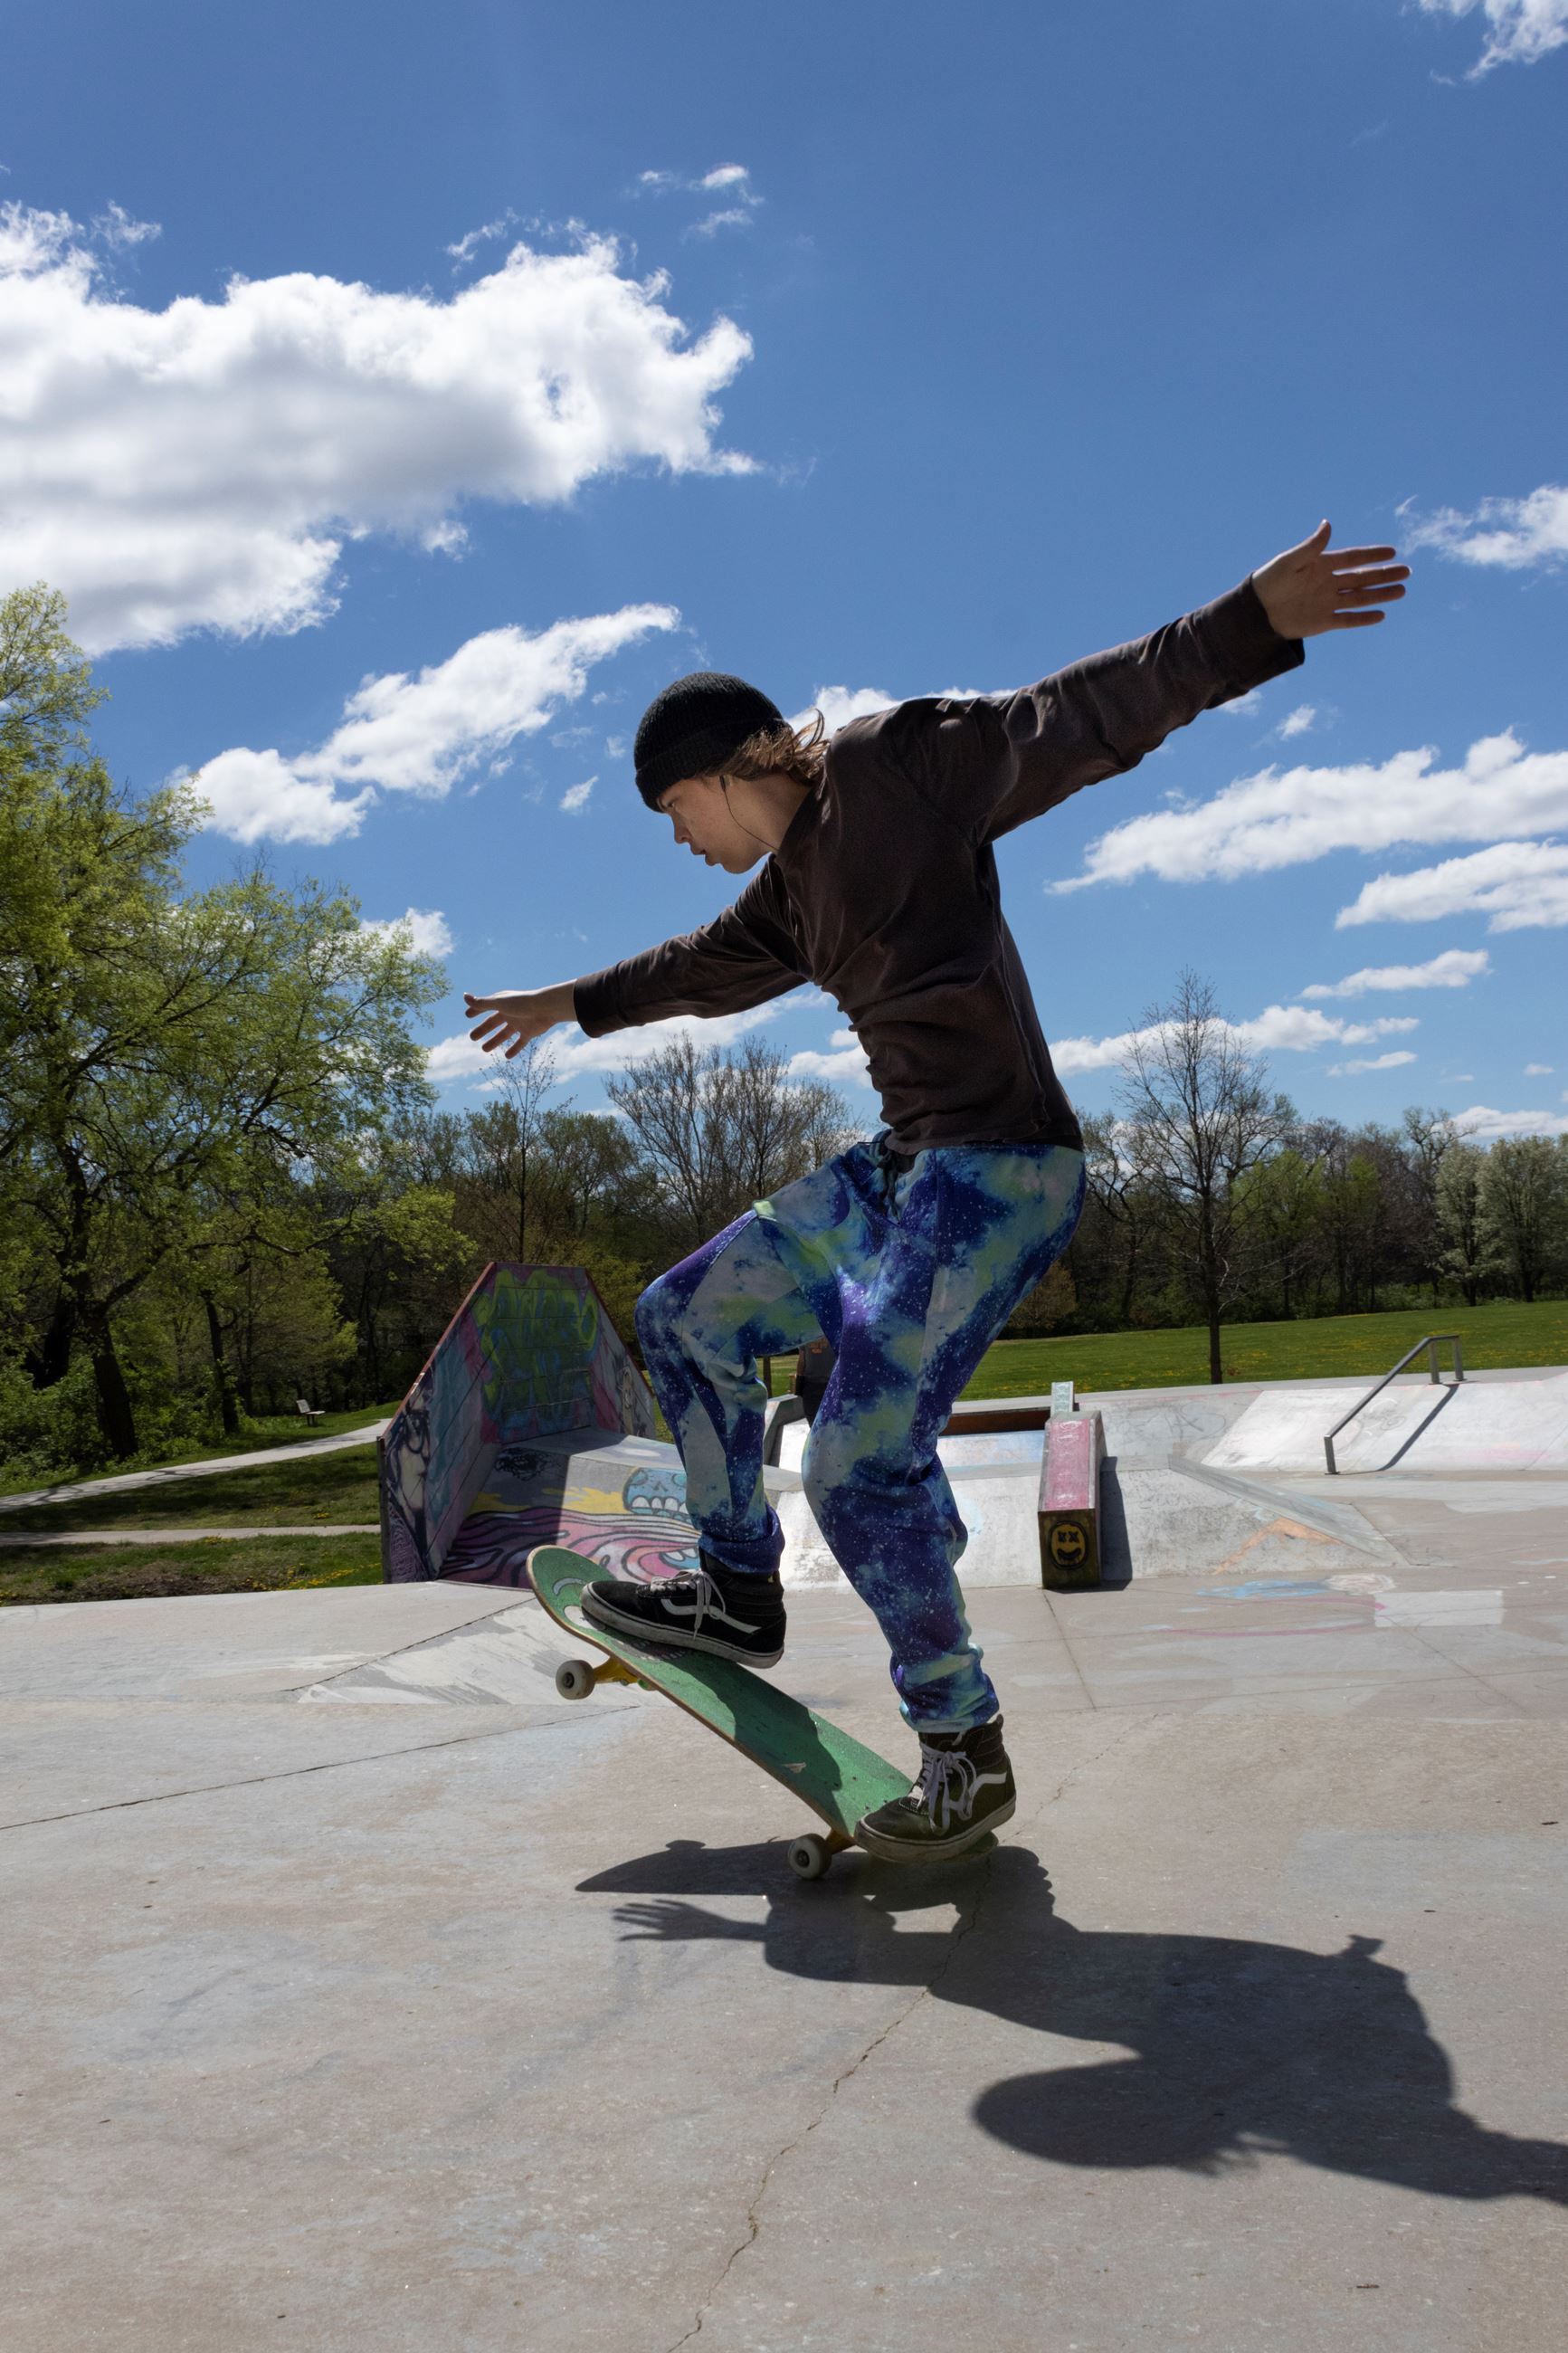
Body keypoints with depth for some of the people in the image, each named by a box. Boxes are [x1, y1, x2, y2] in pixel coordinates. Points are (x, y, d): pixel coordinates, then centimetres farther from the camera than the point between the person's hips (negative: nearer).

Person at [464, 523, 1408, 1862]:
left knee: (863, 1465, -14)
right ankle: (742, 1595, 27)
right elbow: (703, 969, 38)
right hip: (903, 1171, 10)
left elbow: (1077, 721, -15)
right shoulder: (793, 881, 19)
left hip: (999, 1170, -10)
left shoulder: (895, 768, -6)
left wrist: (1250, 624, -28)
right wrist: (572, 1005, 51)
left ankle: (968, 1750, 6)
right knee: (688, 1316, 14)